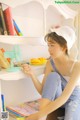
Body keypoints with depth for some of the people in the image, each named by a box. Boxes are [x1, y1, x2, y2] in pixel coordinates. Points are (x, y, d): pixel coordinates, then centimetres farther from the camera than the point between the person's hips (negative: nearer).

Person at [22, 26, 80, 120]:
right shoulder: (50, 63, -11)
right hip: (57, 100, 4)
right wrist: (32, 75, -28)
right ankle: (42, 109, -27)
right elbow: (43, 91, -12)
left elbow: (65, 96, -33)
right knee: (53, 76, -26)